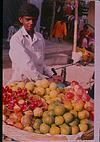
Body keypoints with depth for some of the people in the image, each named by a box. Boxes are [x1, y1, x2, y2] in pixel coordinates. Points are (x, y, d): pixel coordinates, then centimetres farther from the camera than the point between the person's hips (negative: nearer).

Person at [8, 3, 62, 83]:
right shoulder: (16, 39, -7)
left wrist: (52, 75, 1)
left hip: (38, 81, 5)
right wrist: (44, 80, -19)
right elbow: (26, 64, -15)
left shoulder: (40, 38, 11)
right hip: (21, 81, -5)